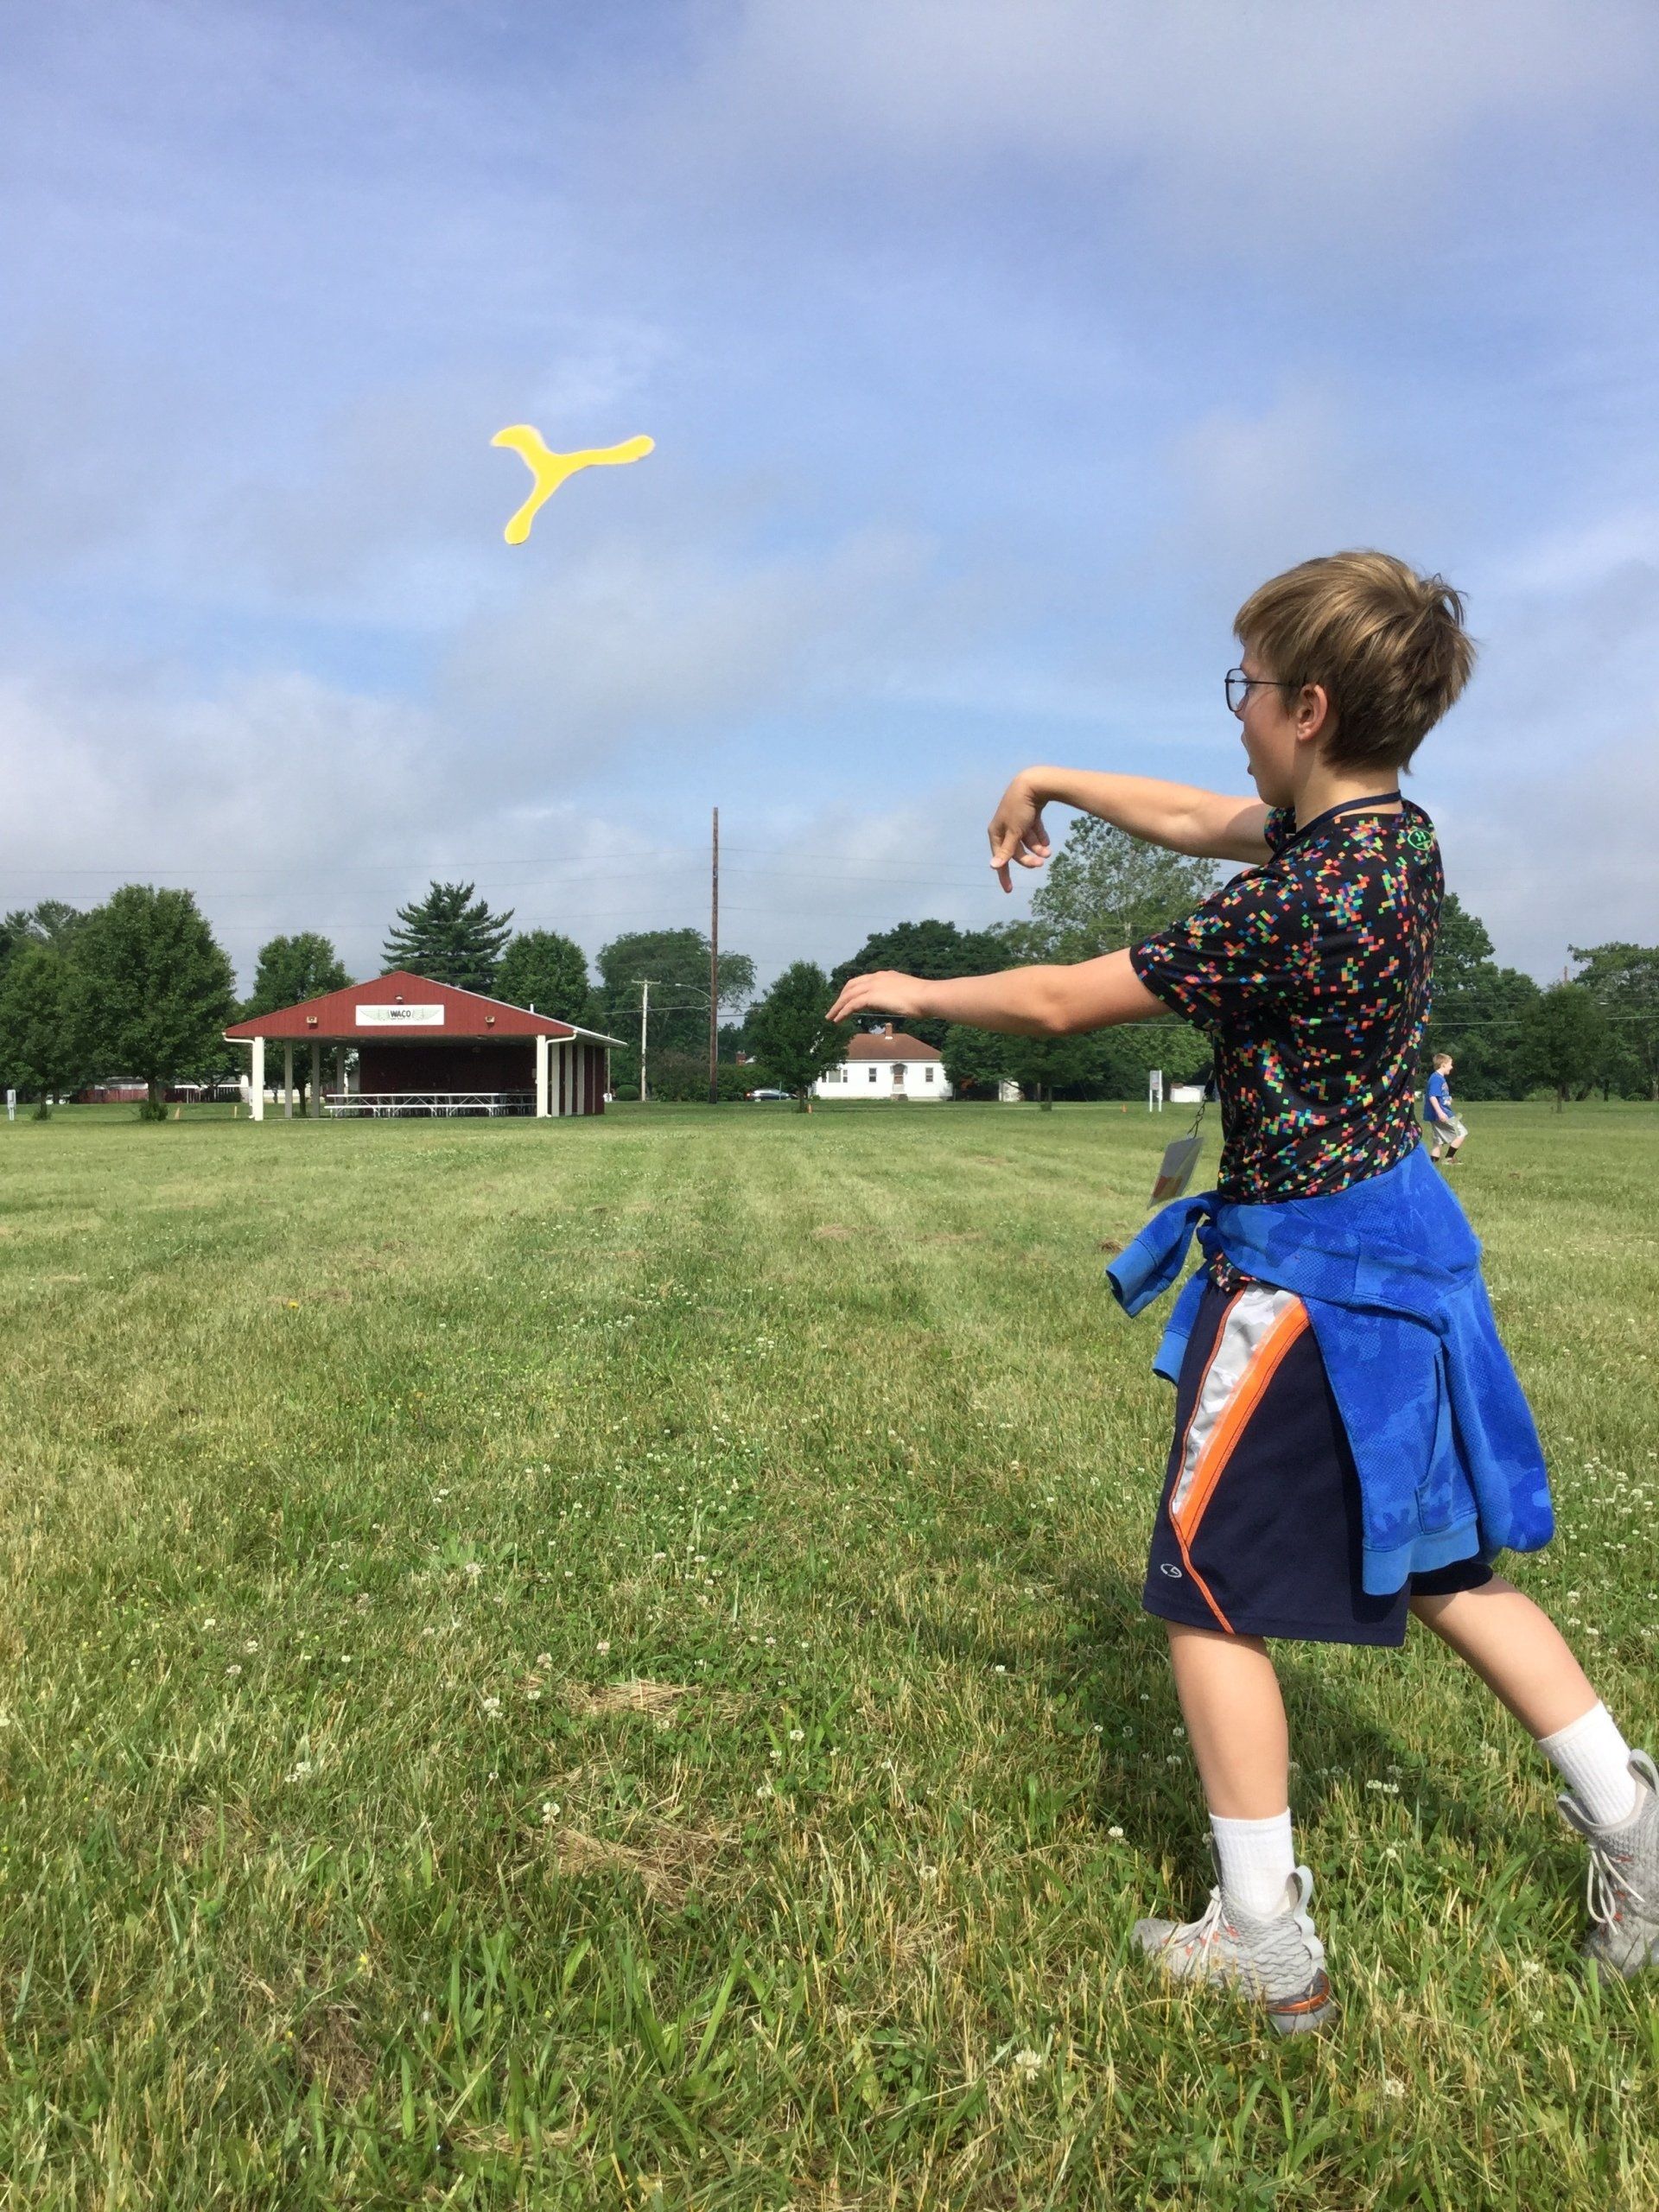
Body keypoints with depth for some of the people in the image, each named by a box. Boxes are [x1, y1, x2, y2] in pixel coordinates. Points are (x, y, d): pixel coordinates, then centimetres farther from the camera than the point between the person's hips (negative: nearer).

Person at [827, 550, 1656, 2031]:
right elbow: (1194, 820, 18)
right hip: (1397, 1234, 9)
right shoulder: (1388, 827, 2)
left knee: (1212, 1594, 4)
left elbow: (1063, 1003, -19)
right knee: (1433, 1560, 22)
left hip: (1306, 1270, -9)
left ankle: (1269, 1947, 15)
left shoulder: (1304, 906, -26)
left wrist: (913, 993, -3)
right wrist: (1051, 781, 22)